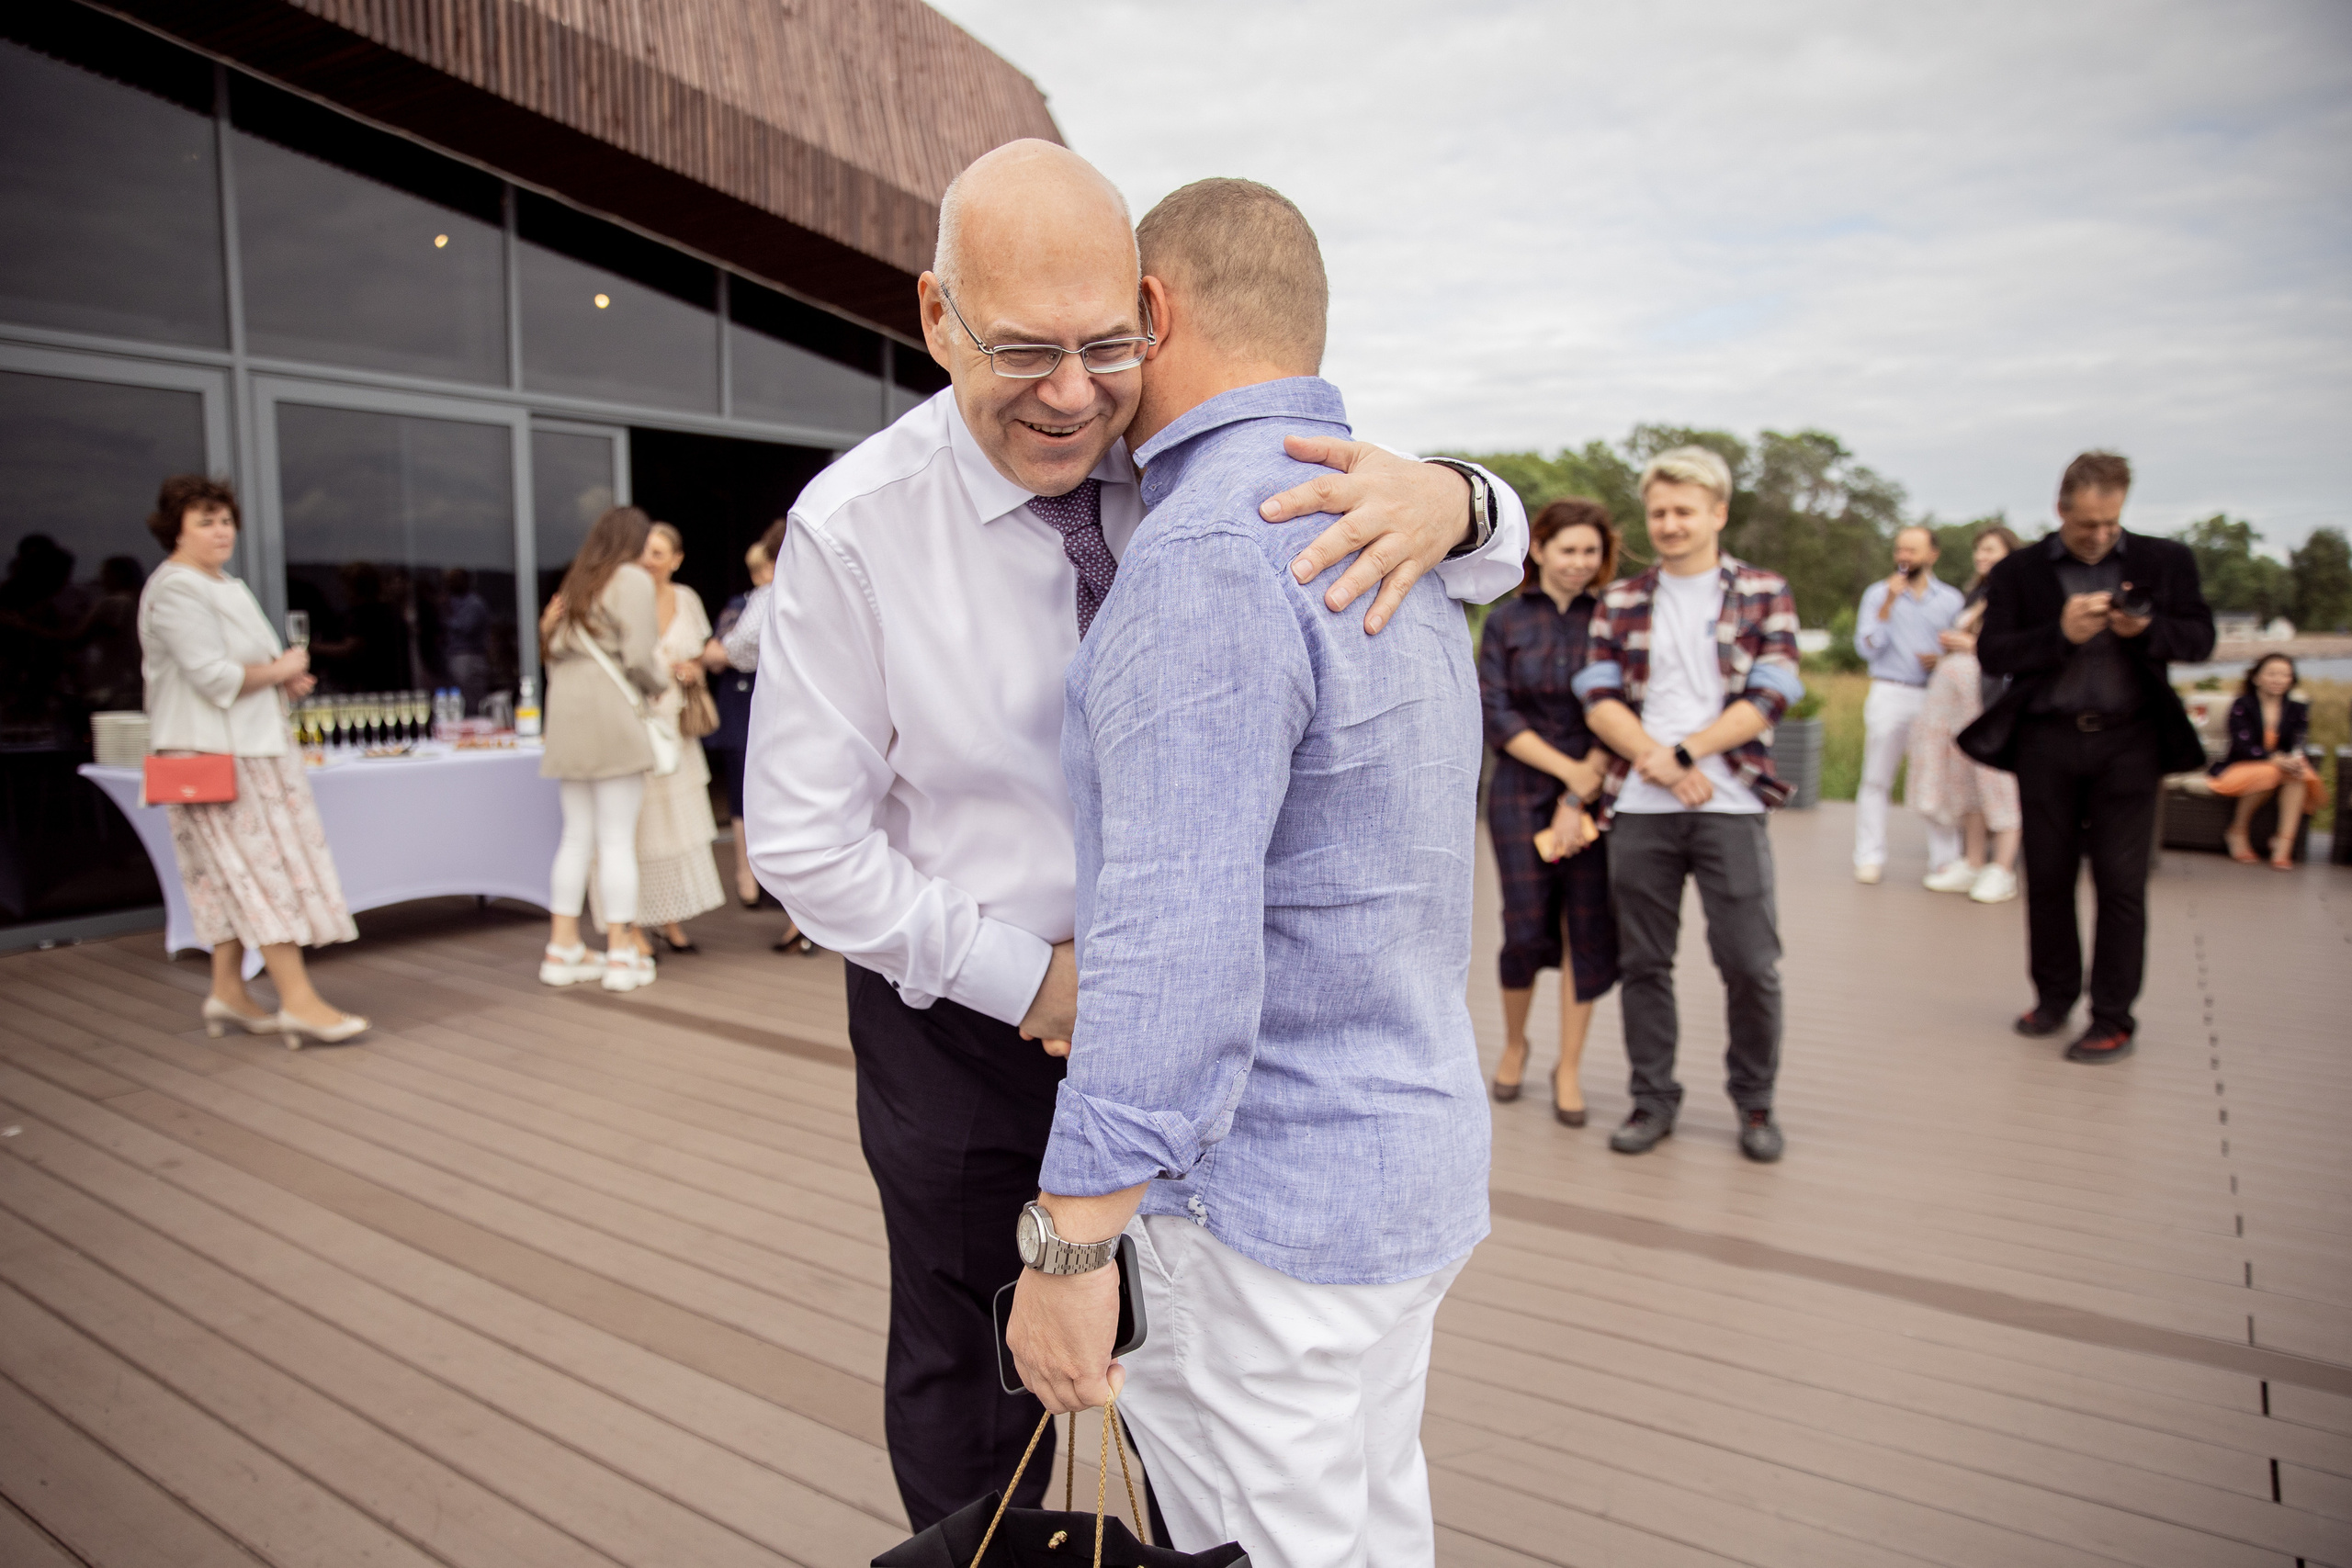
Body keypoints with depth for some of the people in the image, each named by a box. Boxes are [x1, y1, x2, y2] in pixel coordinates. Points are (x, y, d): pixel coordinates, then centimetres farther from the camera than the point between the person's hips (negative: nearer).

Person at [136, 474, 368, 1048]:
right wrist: (281, 670, -8)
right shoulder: (175, 590, -12)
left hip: (252, 747, 10)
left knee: (237, 876, 11)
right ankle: (299, 1002, -13)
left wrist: (288, 679, 7)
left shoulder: (227, 587, 19)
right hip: (211, 753, -10)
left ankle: (228, 992, 17)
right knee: (265, 869, -12)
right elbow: (215, 676, -21)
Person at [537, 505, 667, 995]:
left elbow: (554, 652, 14)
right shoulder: (631, 578, -2)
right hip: (612, 715, -7)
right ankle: (621, 954, -2)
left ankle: (563, 947, 15)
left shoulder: (576, 583, 21)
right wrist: (660, 685, 6)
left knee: (577, 836, 11)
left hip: (568, 717, 7)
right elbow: (640, 655, -11)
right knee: (618, 839, -4)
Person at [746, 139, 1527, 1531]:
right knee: (971, 1384, 20)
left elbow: (1501, 551, -7)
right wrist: (1026, 979, -16)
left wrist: (1442, 500, -32)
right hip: (963, 1022, -2)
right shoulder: (854, 528, -18)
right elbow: (805, 841, -13)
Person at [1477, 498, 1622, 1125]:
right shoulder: (1505, 621, 4)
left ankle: (1569, 1068, 17)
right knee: (1527, 932, -3)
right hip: (1522, 793, -1)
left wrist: (1580, 796, -9)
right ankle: (1514, 1042, 25)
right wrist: (1568, 769, -10)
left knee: (1589, 932, 1)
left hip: (1596, 793, 1)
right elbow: (1495, 715, -3)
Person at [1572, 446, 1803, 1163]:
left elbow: (1769, 699, -3)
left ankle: (1755, 1102, 20)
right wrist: (1660, 764, -12)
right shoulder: (1619, 603, 11)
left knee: (1750, 963, -1)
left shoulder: (1764, 594, 6)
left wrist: (1686, 752, -12)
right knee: (1644, 962, 7)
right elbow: (1599, 700, 2)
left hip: (1729, 805, -1)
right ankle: (1653, 1098, 21)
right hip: (1639, 808, 2)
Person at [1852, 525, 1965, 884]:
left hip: (1936, 696, 1)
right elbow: (1867, 648, -4)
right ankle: (1870, 858, 4)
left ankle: (1944, 860, 6)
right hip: (1890, 693, -1)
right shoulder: (1878, 594, 8)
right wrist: (1888, 604, -11)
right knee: (1876, 779, -2)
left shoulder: (1951, 599, 12)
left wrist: (1943, 660, -5)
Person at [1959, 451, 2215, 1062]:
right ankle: (2054, 996, 23)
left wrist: (2146, 629, -14)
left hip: (2128, 741, 0)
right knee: (2048, 877, 8)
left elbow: (2200, 639, 5)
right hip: (2046, 742, 1)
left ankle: (2114, 1019, 8)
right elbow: (1991, 652, -3)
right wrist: (2062, 633, -16)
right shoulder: (2019, 571, 4)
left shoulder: (2163, 561, 7)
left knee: (2121, 883, 0)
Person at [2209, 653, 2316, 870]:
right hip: (2241, 766, -4)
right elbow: (2243, 746, -16)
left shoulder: (2297, 710, 10)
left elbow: (2298, 744, -4)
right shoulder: (2242, 706, -3)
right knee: (2268, 774, -37)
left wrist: (2295, 760, -29)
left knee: (2298, 775, -31)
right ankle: (2236, 833, -17)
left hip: (2283, 764, 4)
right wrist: (2275, 759, -33)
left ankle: (2284, 842, -36)